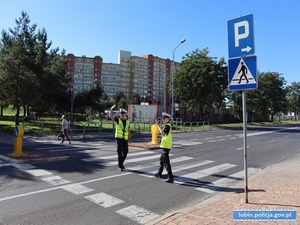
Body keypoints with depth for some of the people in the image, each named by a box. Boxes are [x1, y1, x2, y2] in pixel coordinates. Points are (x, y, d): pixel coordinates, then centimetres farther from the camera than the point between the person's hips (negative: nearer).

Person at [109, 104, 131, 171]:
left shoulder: (127, 122, 9)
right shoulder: (117, 120, 0)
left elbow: (129, 131, 12)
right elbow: (110, 116, -13)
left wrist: (130, 138, 5)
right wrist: (111, 109, -24)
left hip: (125, 139, 4)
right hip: (119, 138, -3)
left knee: (125, 152, 6)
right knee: (119, 151, -6)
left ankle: (120, 163, 27)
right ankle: (121, 165, 2)